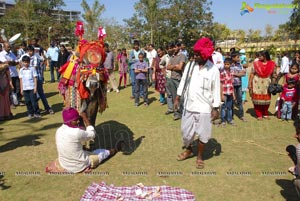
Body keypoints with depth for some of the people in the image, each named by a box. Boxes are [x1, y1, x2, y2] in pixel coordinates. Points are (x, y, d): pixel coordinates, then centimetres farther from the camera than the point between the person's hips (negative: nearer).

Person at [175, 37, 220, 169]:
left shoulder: (213, 70, -9)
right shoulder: (190, 65, 0)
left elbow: (216, 90, -6)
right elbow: (183, 82, 8)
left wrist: (215, 108, -7)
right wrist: (177, 98, 8)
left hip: (204, 108, -3)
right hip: (188, 106, 3)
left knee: (202, 134, 7)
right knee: (186, 131, 14)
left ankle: (199, 157, 28)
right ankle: (188, 150, 41)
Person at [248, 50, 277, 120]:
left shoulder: (272, 64, -4)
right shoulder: (256, 63, -7)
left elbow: (274, 76, 2)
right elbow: (252, 75, -5)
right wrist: (250, 85, -8)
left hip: (266, 85, 2)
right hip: (257, 85, -1)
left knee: (266, 99, 11)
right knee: (257, 99, 3)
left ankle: (265, 114, 29)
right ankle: (259, 115, 16)